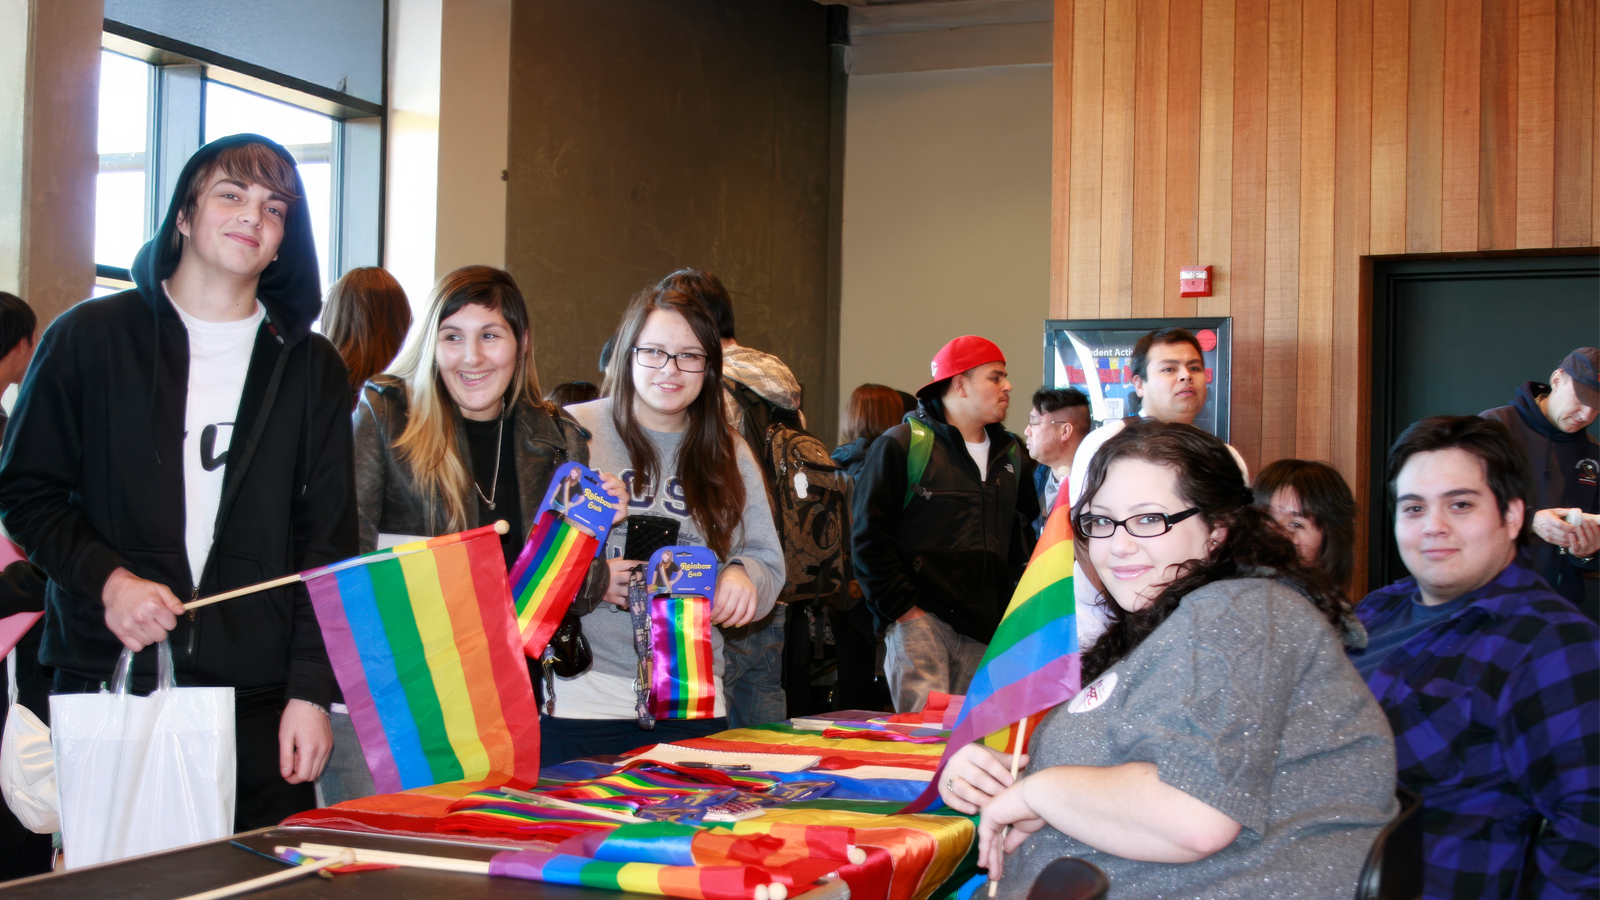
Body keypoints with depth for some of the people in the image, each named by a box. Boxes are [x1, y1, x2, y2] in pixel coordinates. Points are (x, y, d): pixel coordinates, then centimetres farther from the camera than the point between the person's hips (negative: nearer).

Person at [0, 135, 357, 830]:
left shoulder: (311, 368, 9)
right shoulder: (90, 337, 5)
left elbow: (328, 543, 6)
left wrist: (312, 691, -3)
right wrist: (106, 579, -11)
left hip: (257, 697, 1)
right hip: (108, 681, -1)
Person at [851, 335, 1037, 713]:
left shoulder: (1010, 454, 17)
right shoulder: (901, 445, -2)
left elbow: (1019, 532, 27)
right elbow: (869, 535, -5)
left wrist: (1013, 604, 16)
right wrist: (901, 605, -10)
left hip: (985, 629, 6)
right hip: (920, 618, -6)